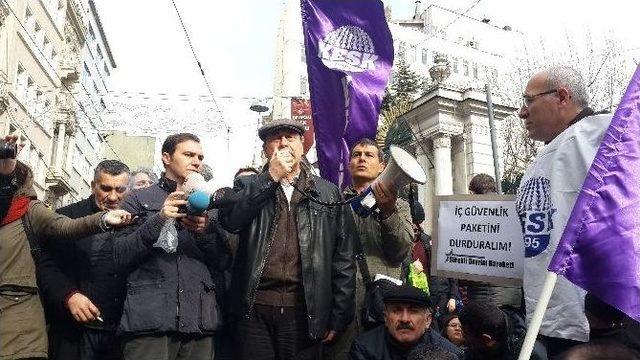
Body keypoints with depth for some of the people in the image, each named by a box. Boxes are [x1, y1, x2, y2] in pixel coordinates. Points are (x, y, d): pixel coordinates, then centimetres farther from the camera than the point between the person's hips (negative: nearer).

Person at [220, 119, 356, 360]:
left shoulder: (329, 193, 8)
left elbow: (344, 259, 6)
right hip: (255, 307, 0)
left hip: (305, 310, 1)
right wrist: (271, 177, -12)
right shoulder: (248, 186, 10)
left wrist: (338, 317, 2)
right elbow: (230, 220, -11)